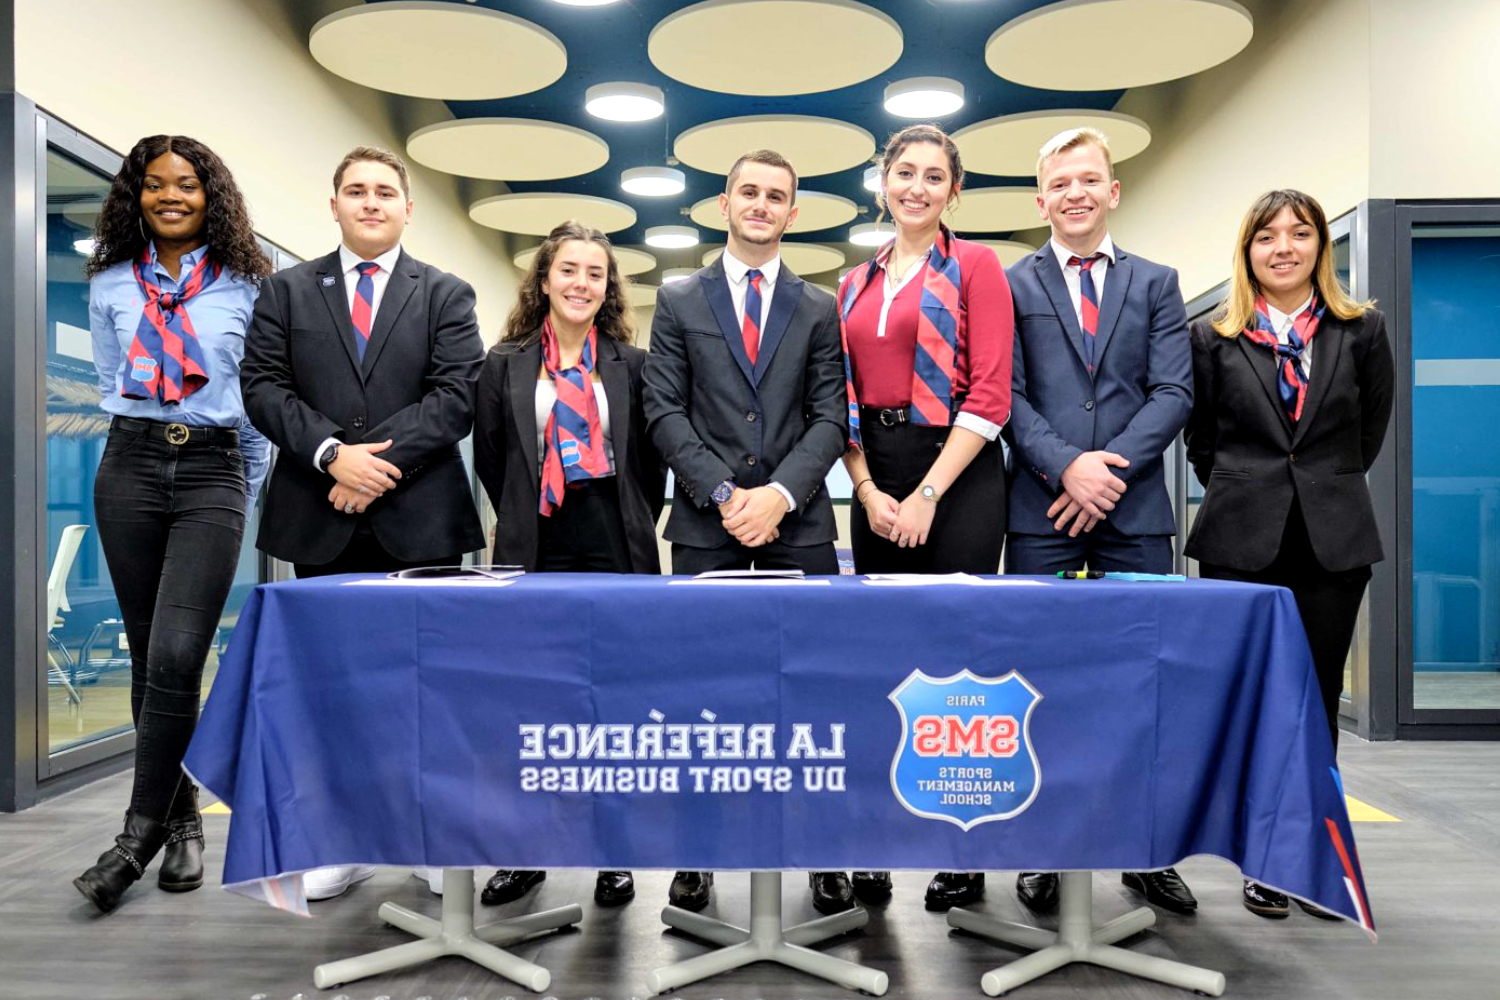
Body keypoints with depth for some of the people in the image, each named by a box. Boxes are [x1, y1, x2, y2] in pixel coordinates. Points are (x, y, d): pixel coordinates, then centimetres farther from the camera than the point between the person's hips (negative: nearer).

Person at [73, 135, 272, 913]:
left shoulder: (246, 287, 5)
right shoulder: (110, 284, 11)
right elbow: (112, 386, 20)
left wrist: (250, 491, 9)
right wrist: (149, 436, 13)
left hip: (213, 475, -3)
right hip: (131, 469, 3)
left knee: (175, 657, -14)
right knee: (149, 659, 6)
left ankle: (141, 833, -3)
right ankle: (182, 819, 18)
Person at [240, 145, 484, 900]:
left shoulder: (447, 295, 7)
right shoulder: (286, 291, 12)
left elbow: (457, 395, -5)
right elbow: (263, 387, 2)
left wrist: (381, 459, -14)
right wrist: (332, 455, -13)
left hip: (420, 520, -1)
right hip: (322, 523, 2)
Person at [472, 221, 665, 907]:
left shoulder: (632, 364, 7)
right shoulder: (506, 364, 8)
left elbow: (652, 459, 10)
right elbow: (490, 459, 13)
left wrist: (632, 529, 7)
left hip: (616, 554, 0)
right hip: (535, 554, 1)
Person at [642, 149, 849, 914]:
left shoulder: (819, 309, 12)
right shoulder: (679, 301, 10)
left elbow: (829, 418, 4)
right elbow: (664, 411, 2)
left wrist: (778, 494, -11)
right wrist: (723, 492, -10)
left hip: (799, 521, 1)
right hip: (705, 522, 0)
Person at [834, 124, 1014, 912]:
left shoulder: (974, 266, 1)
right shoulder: (857, 284, 15)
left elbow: (991, 394, -8)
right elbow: (844, 399, 12)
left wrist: (927, 495, -13)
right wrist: (867, 491, -3)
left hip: (956, 476, -4)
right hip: (876, 484, 5)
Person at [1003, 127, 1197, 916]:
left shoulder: (1156, 283, 13)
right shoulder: (1010, 286, 9)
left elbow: (1173, 394, 3)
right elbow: (1007, 397, 0)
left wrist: (1108, 470, -11)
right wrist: (1066, 466, -15)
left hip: (1134, 510, 2)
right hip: (1041, 513, -1)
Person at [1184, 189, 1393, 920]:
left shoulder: (1362, 331, 5)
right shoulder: (1214, 338, 3)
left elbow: (1370, 432, 13)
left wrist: (1325, 490, 14)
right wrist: (1244, 495, 11)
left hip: (1333, 539, 1)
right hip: (1241, 540, -1)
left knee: (1317, 701, 7)